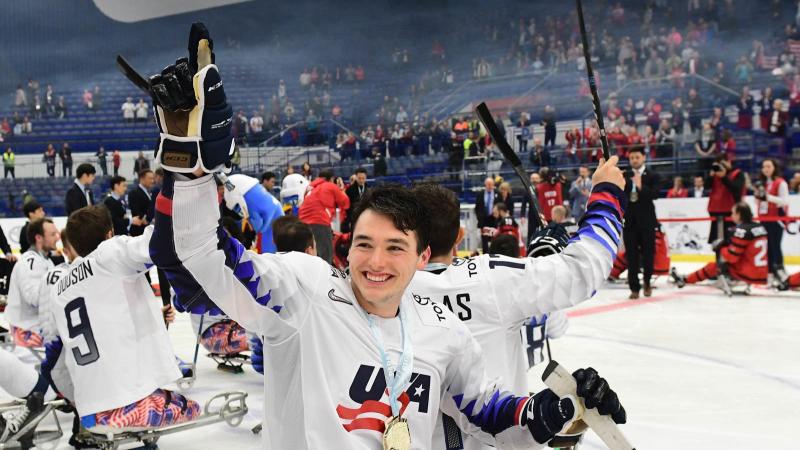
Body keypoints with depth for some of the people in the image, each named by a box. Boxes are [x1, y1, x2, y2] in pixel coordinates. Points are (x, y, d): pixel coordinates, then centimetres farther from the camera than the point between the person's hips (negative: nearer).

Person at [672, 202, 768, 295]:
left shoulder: (742, 230, -14)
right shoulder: (760, 227, 11)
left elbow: (731, 256, -15)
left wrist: (721, 249, 6)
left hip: (749, 275, -8)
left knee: (713, 267, 5)